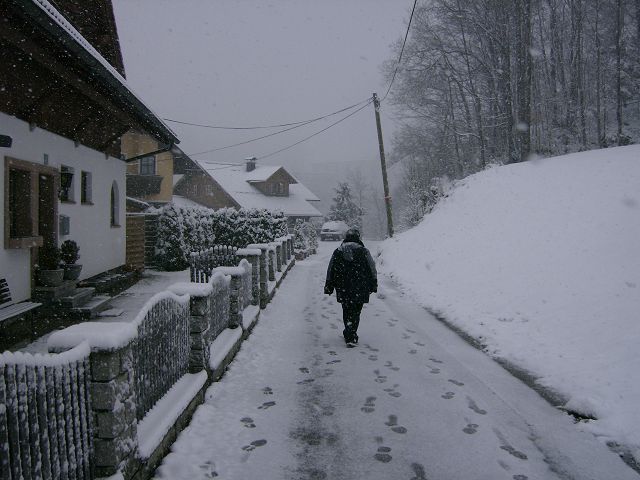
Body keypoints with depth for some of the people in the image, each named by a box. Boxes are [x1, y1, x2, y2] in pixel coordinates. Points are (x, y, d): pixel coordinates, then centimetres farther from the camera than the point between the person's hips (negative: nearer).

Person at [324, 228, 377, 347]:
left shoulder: (338, 251, 4)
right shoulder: (363, 251, -2)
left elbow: (331, 271, 7)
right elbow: (372, 270, 1)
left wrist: (329, 287, 13)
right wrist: (373, 285, 11)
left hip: (343, 289, 2)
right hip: (359, 289, -2)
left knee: (346, 311, 17)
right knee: (355, 312, 3)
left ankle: (349, 335, 24)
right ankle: (350, 337, -6)